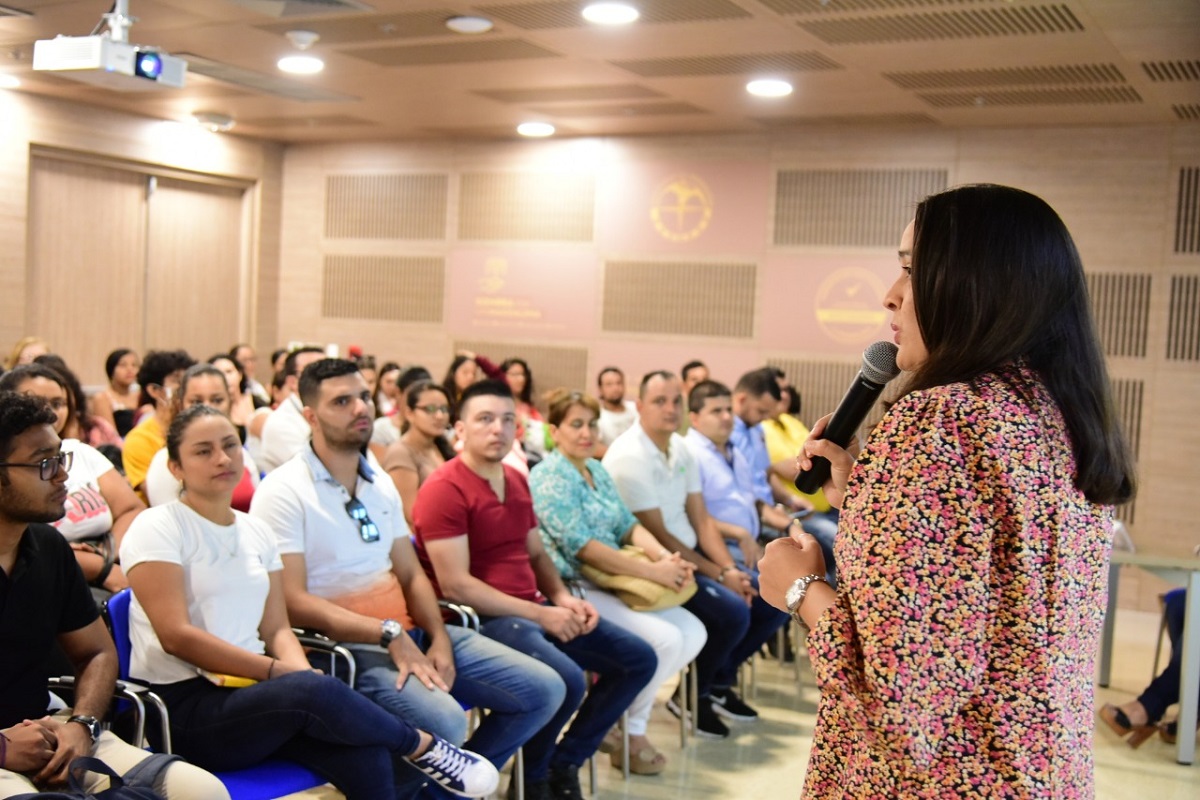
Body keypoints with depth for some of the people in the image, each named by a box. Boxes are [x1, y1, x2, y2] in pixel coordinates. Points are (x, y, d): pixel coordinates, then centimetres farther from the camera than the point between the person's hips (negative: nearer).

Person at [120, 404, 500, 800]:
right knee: (317, 692, -32)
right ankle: (422, 746, -7)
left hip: (248, 690, 5)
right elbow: (176, 635, -14)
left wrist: (301, 675, -13)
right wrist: (280, 672, -17)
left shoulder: (257, 532, 13)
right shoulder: (157, 529, -5)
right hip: (182, 708, -5)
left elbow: (277, 629, 9)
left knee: (366, 759, -24)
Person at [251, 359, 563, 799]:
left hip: (409, 634, 8)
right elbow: (292, 602, -15)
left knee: (544, 689, -2)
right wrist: (389, 634, -20)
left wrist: (439, 638, -4)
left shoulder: (380, 484, 16)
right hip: (345, 647, -7)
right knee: (444, 721, -34)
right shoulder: (283, 493, -7)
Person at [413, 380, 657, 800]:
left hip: (535, 609, 9)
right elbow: (455, 585, -19)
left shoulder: (516, 481, 15)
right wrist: (540, 614, -17)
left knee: (639, 658, 4)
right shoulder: (443, 490, -13)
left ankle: (564, 763, 12)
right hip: (482, 618, -9)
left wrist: (562, 598, 0)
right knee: (567, 680, -33)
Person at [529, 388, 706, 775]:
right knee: (666, 638, -22)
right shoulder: (550, 476, -12)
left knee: (694, 633, -3)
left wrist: (665, 557, -12)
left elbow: (628, 524, 9)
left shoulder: (597, 470, 15)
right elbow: (581, 545, -20)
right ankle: (630, 735, -1)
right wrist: (652, 571, -22)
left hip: (612, 582, 9)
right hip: (575, 589, -9)